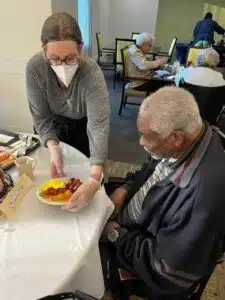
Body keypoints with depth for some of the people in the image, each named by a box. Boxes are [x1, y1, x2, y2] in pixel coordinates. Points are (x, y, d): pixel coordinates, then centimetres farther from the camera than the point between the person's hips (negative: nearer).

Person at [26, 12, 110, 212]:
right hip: (52, 128, 2)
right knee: (52, 175, 21)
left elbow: (98, 124, -43)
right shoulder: (35, 67, -28)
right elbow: (41, 116, -21)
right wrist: (53, 147, -39)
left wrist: (95, 177, -55)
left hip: (83, 126, -1)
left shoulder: (92, 73, -35)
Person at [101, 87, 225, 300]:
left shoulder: (206, 189, -39)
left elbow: (168, 264, -28)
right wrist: (126, 188, -9)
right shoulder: (188, 138, -15)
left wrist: (117, 235, -18)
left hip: (148, 264, -6)